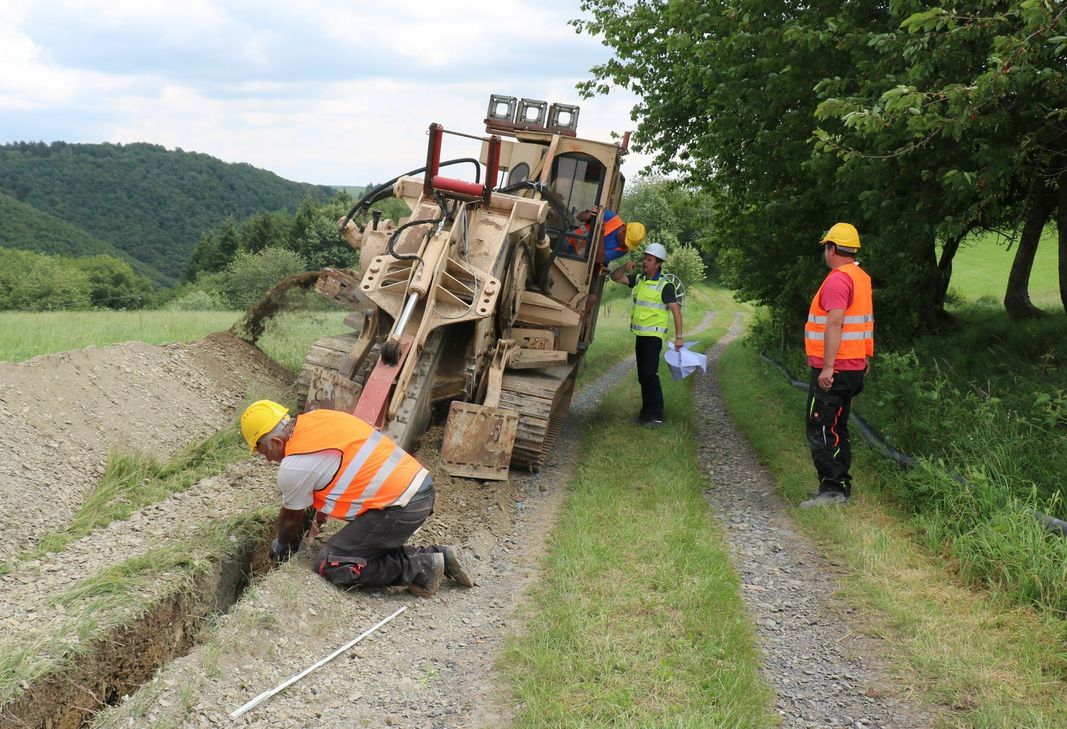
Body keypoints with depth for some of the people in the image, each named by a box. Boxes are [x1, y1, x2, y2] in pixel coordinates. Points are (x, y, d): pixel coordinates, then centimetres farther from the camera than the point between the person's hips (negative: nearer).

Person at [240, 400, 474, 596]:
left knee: (331, 565, -2)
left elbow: (291, 518, 7)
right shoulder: (316, 418, 11)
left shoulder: (294, 467, -12)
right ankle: (437, 556, 12)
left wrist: (280, 545, 28)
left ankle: (419, 568, -5)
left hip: (401, 508, -9)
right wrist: (320, 509, 37)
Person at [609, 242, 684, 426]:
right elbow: (615, 277, 15)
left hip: (653, 336, -8)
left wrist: (678, 337, -18)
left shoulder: (664, 286, -11)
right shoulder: (638, 280, 10)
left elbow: (676, 310, -13)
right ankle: (647, 412, 19)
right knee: (642, 376, 11)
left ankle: (656, 415, -15)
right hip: (640, 335, 8)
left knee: (650, 373, -16)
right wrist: (626, 266, -6)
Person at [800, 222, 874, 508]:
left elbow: (835, 324, -23)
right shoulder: (861, 277, 16)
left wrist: (827, 367, -25)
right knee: (836, 429, 16)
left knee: (820, 431, -7)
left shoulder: (838, 279, -16)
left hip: (834, 370, -10)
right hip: (854, 367, 10)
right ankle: (841, 487, 20)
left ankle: (831, 489, -6)